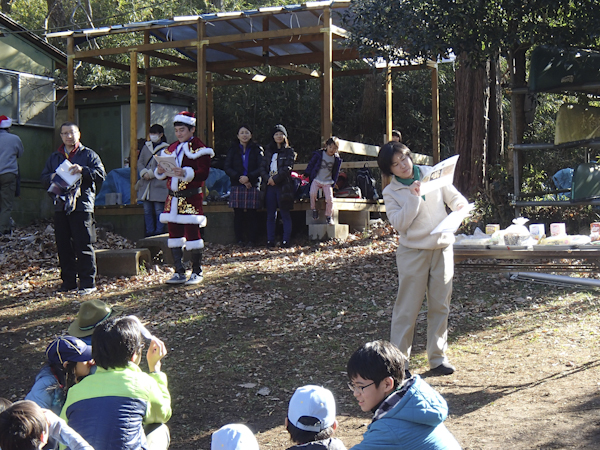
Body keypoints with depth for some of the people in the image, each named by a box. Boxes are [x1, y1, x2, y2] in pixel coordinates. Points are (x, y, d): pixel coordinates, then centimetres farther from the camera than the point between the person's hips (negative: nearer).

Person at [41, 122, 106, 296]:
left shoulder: (89, 155, 5)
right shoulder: (54, 157, 20)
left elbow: (101, 174, -5)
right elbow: (44, 178, 18)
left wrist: (83, 170, -20)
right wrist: (53, 177, -4)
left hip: (82, 206, -5)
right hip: (60, 207, 5)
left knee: (83, 245, -7)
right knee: (63, 246, 7)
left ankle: (88, 283, -3)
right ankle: (68, 281, 16)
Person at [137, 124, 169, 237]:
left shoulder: (166, 148, -1)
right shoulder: (146, 147, 16)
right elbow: (140, 162, 13)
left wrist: (151, 174, -14)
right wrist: (144, 173, -6)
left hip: (159, 184, -5)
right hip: (145, 184, 5)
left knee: (159, 210, -5)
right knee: (147, 210, 8)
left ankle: (159, 232, 1)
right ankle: (149, 231, 15)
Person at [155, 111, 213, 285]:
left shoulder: (199, 148, -4)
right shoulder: (171, 149, 16)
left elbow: (203, 173, -14)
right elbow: (164, 174, 19)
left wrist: (186, 173, -29)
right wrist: (160, 171, -4)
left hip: (191, 198, -7)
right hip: (173, 198, 7)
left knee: (193, 234, -3)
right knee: (175, 235, 7)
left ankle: (197, 273, 6)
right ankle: (179, 273, 14)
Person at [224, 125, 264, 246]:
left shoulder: (256, 149, 8)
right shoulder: (233, 150, 13)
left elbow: (261, 168, 0)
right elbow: (227, 168, 6)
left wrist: (248, 177, -14)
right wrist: (239, 178, -10)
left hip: (253, 186, -1)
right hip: (237, 186, 1)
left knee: (251, 214, -4)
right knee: (238, 215, -2)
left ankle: (251, 240, 1)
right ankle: (239, 240, 4)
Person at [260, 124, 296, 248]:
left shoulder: (289, 152, 4)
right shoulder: (268, 151, 16)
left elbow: (287, 168, -7)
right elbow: (263, 167, 10)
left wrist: (275, 179, -13)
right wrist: (268, 179, -7)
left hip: (283, 186, -4)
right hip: (269, 186, 4)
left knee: (285, 214, -3)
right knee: (270, 215, 5)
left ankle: (286, 241, -1)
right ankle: (270, 241, 8)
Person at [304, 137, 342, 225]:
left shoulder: (337, 159, 3)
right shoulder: (319, 154, -4)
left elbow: (336, 172, 13)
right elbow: (311, 164, 5)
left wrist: (333, 183, 8)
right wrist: (308, 175, 5)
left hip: (327, 182, 2)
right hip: (316, 179, -1)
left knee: (329, 199, -11)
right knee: (312, 193, -27)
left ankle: (328, 216, 11)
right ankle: (314, 209, -4)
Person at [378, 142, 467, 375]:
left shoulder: (432, 174, 4)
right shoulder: (391, 192, -2)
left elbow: (454, 198, 8)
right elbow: (399, 223, -14)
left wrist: (463, 207, -13)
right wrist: (413, 196, -22)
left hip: (442, 247, 3)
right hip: (412, 251, -3)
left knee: (440, 305, 7)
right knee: (407, 307, -2)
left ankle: (438, 357, 16)